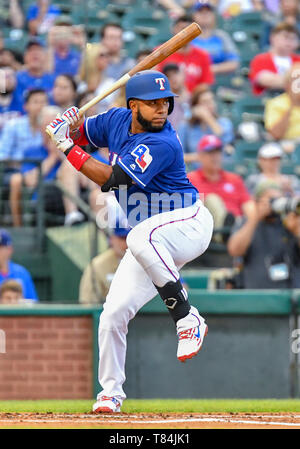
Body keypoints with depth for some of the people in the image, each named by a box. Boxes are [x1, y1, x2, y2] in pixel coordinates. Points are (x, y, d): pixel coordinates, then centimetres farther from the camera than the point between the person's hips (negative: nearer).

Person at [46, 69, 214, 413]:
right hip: (154, 245, 7)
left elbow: (111, 179, -27)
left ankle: (187, 320, -31)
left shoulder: (163, 145, -23)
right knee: (113, 314, -2)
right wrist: (70, 128, -7)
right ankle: (110, 393, 15)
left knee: (141, 237, -41)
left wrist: (67, 147, -24)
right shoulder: (117, 121, 1)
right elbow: (82, 135, 18)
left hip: (189, 223, -7)